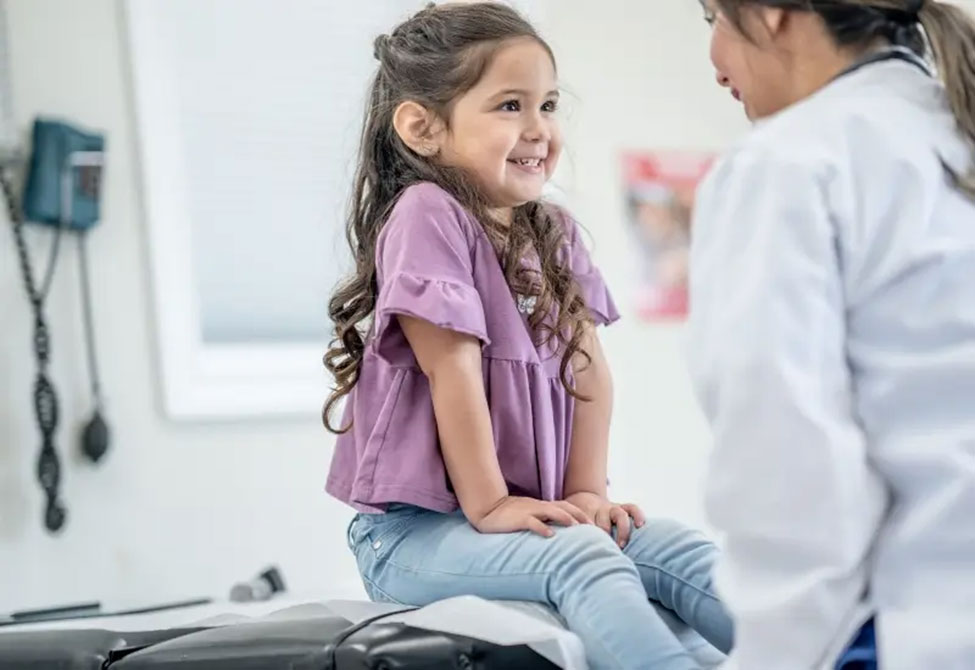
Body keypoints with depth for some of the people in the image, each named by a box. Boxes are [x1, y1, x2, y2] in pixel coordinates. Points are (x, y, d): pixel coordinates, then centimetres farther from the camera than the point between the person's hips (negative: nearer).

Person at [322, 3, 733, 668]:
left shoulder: (554, 233, 11)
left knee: (689, 554, -11)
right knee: (581, 557, -32)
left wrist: (588, 491, -2)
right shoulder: (428, 215, -14)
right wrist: (487, 506, -16)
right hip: (416, 532, -8)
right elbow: (454, 369, -17)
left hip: (542, 512, 8)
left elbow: (588, 367, 8)